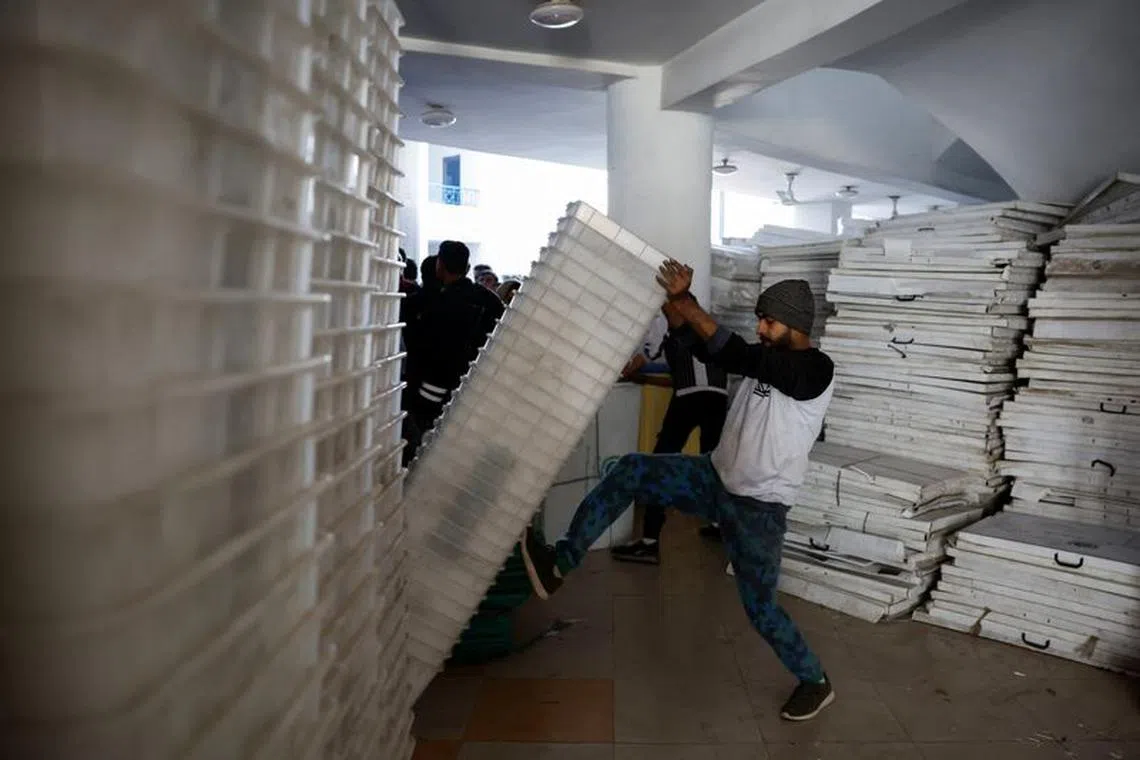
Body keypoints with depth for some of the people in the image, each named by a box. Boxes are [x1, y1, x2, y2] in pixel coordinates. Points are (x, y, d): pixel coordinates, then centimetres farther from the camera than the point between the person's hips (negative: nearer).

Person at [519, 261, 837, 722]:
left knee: (759, 607, 4)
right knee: (630, 471, -9)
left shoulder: (818, 369, -20)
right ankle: (560, 565, -7)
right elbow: (701, 348, 1)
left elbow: (737, 356, -32)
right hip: (716, 480, 8)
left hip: (758, 509, -7)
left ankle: (815, 682, 33)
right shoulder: (767, 358, 6)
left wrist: (685, 303, -33)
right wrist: (668, 300, -15)